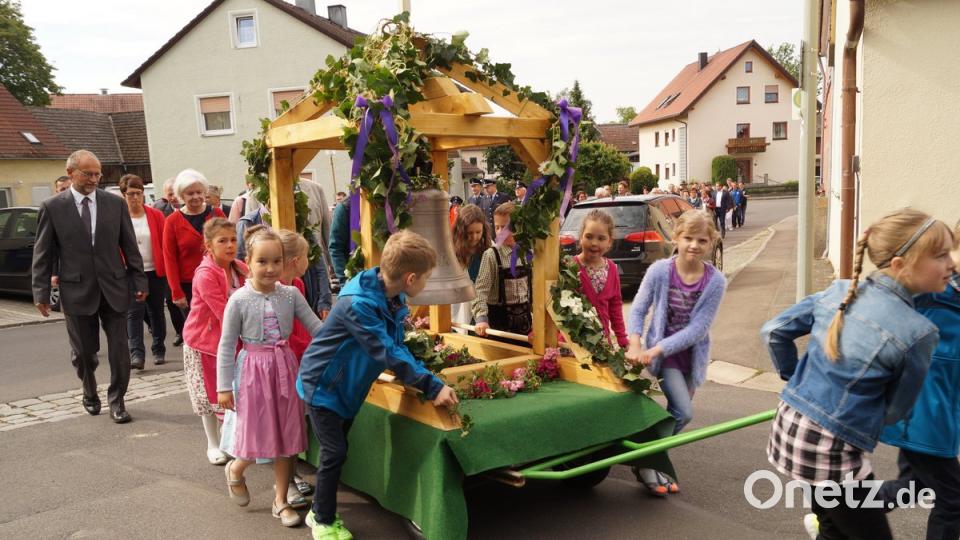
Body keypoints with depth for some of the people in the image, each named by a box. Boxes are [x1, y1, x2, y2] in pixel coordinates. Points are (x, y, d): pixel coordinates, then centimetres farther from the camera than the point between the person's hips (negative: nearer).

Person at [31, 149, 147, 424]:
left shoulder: (115, 204, 3)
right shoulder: (52, 207, -2)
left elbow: (129, 246, 6)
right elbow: (42, 254, 1)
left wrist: (139, 281, 2)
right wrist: (41, 292, -2)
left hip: (114, 288, 1)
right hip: (77, 291, -1)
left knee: (120, 351, 1)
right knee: (85, 353, 11)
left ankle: (116, 400, 17)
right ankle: (90, 394, 37)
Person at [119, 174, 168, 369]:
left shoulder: (156, 215, 2)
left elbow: (165, 243, 1)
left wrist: (168, 269, -4)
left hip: (155, 272, 1)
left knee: (156, 312, 11)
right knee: (134, 313, -7)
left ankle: (159, 350, 24)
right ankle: (136, 353, -8)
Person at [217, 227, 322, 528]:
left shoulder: (291, 294, -3)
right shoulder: (239, 300, -10)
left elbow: (316, 327, 0)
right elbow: (226, 346, -5)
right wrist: (224, 387, -5)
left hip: (285, 367, 3)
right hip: (254, 371, -3)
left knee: (286, 435, 8)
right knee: (259, 435, 0)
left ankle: (280, 501, 24)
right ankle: (235, 470, 36)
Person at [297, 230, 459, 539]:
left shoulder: (393, 299, -6)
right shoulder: (357, 304, -34)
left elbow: (398, 348, -3)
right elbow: (388, 355, -36)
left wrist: (427, 380, -17)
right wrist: (432, 387, -33)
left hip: (347, 387, 8)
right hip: (322, 386, -8)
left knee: (336, 451, 17)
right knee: (334, 453, -3)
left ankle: (320, 511, 34)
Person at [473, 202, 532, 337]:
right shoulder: (491, 256, -12)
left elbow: (532, 287, 11)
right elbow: (481, 290, -20)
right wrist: (481, 318, -33)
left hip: (523, 317, 5)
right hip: (500, 318, -4)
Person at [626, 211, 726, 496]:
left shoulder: (715, 281, -16)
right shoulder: (660, 271, -17)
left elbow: (697, 329, -19)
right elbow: (638, 310, -8)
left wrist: (656, 350, -25)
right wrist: (635, 345, -22)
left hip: (691, 353, 3)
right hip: (661, 352, -3)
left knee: (677, 412, 14)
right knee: (683, 412, -13)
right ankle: (647, 464, 5)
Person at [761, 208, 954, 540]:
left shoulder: (838, 292, 0)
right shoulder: (918, 332, -16)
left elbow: (773, 332, 6)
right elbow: (895, 411, -3)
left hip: (789, 425, 8)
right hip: (833, 450, -7)